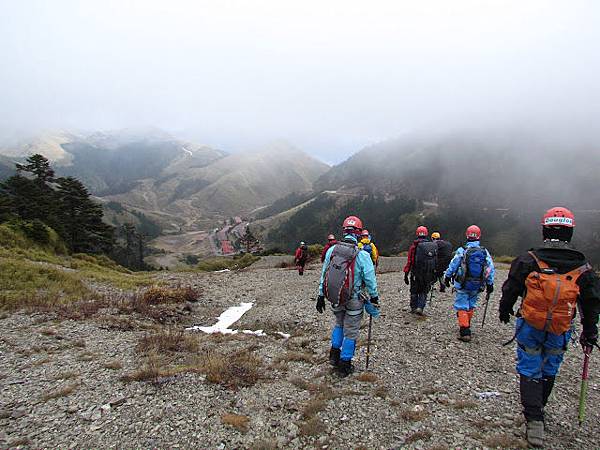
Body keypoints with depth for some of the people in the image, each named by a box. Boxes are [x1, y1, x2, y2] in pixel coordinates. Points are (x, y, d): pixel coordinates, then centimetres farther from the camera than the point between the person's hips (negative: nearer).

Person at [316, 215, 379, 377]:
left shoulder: (331, 250, -6)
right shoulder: (362, 255, -17)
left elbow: (324, 275, 1)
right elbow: (370, 279, -10)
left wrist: (321, 296, 10)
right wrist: (374, 298, 6)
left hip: (334, 298, 4)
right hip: (354, 300, -4)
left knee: (339, 324, 29)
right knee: (350, 332, 12)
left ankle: (334, 353, 25)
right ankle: (344, 365, 21)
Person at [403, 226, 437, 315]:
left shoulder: (414, 246, -9)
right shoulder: (433, 246, 0)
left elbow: (409, 261, -10)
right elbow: (435, 260, 4)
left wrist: (406, 274, -5)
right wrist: (434, 273, 14)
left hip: (416, 274, -2)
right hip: (428, 274, 2)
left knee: (414, 291, 15)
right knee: (424, 292, 14)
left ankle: (413, 308, 24)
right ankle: (420, 307, 0)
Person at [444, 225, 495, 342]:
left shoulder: (462, 251, -13)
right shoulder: (485, 252, -3)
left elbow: (453, 266, -7)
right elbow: (491, 269, 0)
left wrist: (447, 277, 9)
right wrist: (490, 284, 11)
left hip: (463, 285, -4)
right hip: (477, 286, 4)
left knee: (461, 307, 0)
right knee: (471, 306, 20)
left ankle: (465, 332, -7)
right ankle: (466, 326, 35)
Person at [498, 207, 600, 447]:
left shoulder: (528, 260, -10)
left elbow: (510, 289, -3)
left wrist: (504, 310, 16)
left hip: (530, 327, -2)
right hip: (560, 332, 3)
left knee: (529, 370, 7)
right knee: (549, 370, 20)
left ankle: (534, 419, -2)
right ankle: (537, 409, 38)